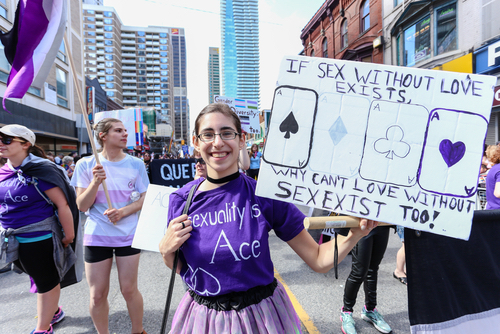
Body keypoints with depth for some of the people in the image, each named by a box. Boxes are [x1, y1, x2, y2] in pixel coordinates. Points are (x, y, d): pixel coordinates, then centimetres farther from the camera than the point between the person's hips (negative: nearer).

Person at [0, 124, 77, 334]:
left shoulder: (40, 171, -20)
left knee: (46, 281, 10)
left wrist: (69, 237, -18)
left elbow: (62, 203, -21)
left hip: (39, 238, -8)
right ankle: (53, 311, 46)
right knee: (38, 278, 24)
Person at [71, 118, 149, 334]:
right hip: (96, 235, 0)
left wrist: (123, 212, -16)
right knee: (97, 295, 8)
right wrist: (96, 182, -20)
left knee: (129, 289, 8)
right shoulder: (86, 164, -2)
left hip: (128, 234, 0)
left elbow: (143, 200, 2)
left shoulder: (135, 164, -1)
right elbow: (82, 206, -4)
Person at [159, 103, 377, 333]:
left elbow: (319, 259, -12)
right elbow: (180, 268, 5)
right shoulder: (181, 199, -10)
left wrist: (355, 234, -28)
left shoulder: (265, 195, -17)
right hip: (202, 315, 2)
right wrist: (166, 250, -15)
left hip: (259, 316, -1)